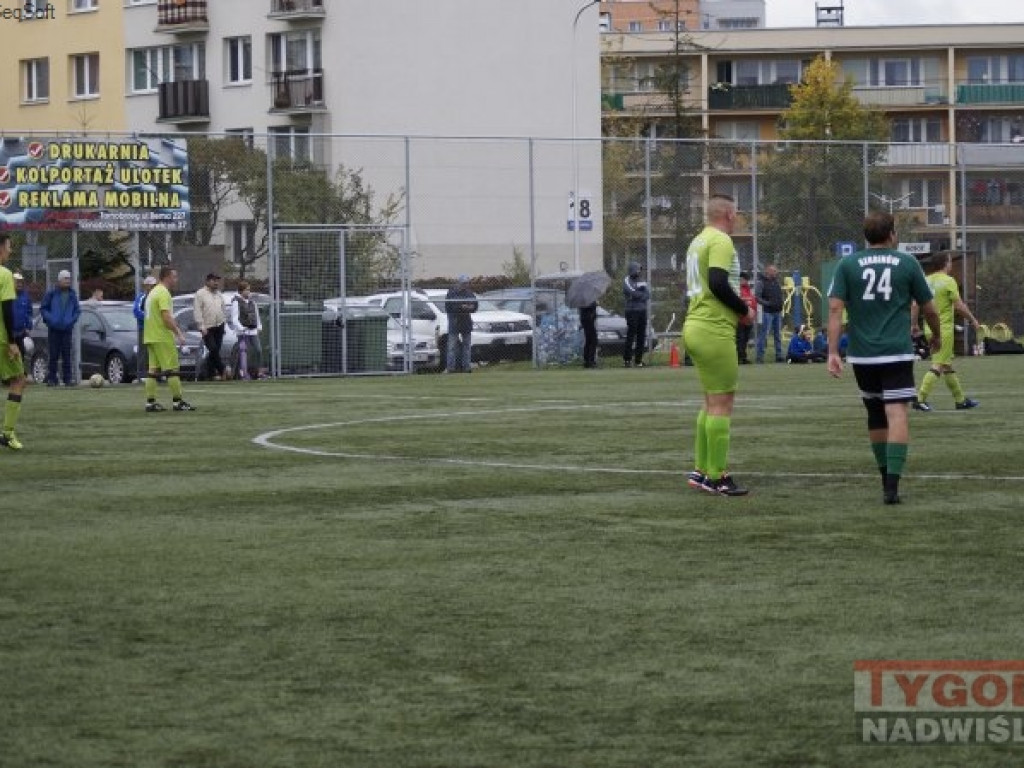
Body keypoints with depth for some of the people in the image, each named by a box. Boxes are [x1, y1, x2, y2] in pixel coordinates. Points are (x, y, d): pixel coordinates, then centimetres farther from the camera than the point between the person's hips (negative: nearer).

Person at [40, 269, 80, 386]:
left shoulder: (72, 294, 7)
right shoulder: (51, 293, -2)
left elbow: (77, 310, 13)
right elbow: (43, 308, 1)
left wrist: (72, 320, -4)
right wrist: (51, 319, -11)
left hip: (67, 328, 2)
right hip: (54, 328, -2)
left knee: (66, 354, 0)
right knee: (54, 354, -2)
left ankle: (67, 378, 3)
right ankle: (51, 378, 4)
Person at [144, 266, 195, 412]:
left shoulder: (153, 292, 18)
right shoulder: (163, 293, -13)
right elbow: (166, 317, -20)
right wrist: (178, 333, -15)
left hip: (151, 338, 9)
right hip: (163, 338, -9)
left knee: (153, 370, 7)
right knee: (172, 370, -6)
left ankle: (150, 402, 4)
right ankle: (178, 402, -5)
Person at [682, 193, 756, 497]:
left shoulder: (698, 241, 17)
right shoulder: (721, 241, -12)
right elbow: (718, 284, -23)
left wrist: (737, 306, 16)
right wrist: (744, 309, -9)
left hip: (695, 326, 10)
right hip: (715, 332, -10)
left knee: (712, 402, 16)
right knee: (722, 404, -5)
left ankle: (700, 471, 17)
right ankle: (717, 477, -5)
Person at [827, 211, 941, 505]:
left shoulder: (847, 265, 4)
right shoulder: (907, 264, 2)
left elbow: (835, 308, -5)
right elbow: (929, 309, 8)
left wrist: (833, 352, -6)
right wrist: (937, 336, 27)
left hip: (862, 356, 3)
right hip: (898, 353, -3)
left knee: (875, 415, 19)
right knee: (898, 414, -8)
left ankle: (887, 477, 30)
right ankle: (892, 484, -23)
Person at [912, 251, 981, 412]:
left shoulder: (926, 281, 6)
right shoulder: (948, 281, -12)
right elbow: (959, 306, -13)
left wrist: (914, 325, 15)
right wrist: (973, 320, -1)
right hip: (944, 329, -7)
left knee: (948, 365, 14)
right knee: (938, 366, -6)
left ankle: (960, 400, 22)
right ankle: (920, 399, -15)